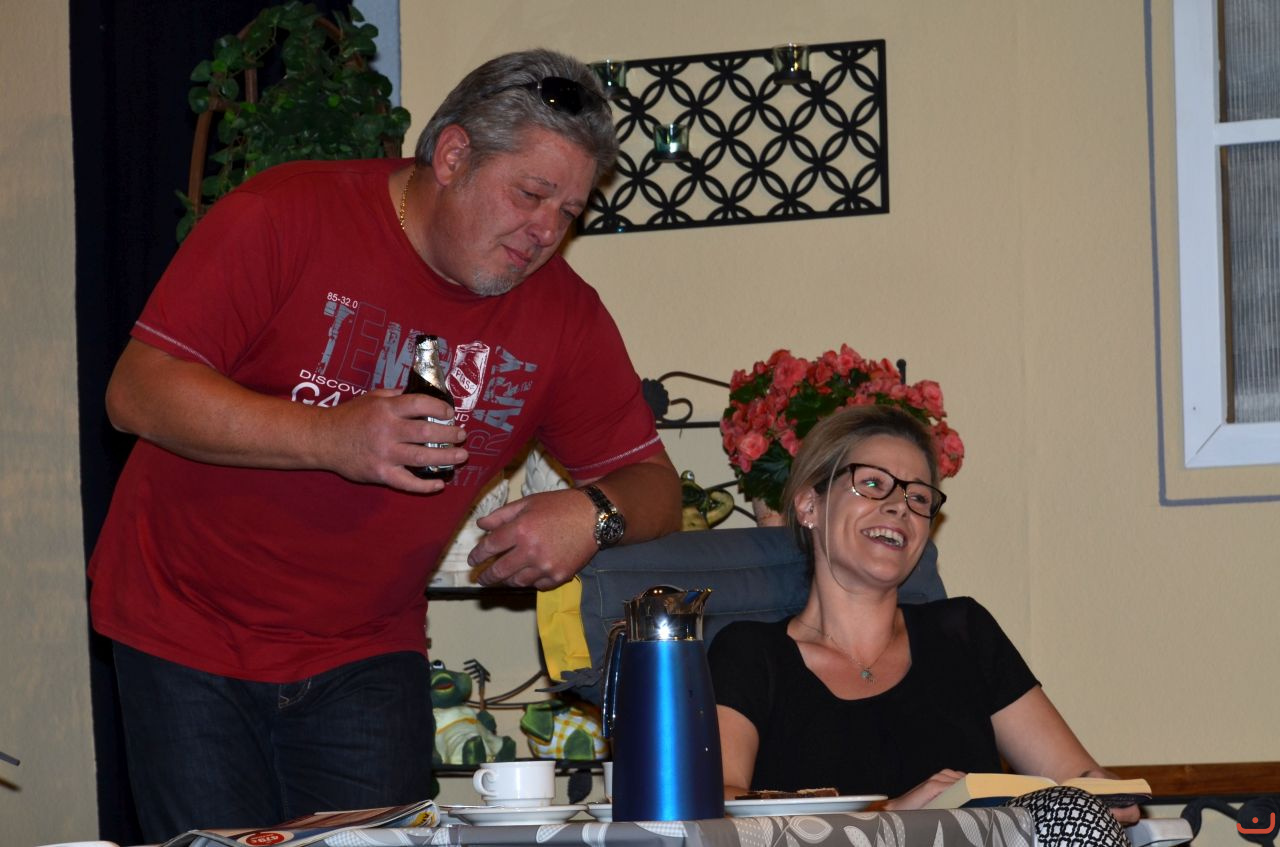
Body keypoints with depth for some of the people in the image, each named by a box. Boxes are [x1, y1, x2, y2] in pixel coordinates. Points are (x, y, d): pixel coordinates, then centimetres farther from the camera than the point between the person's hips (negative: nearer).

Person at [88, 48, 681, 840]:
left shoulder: (563, 314, 0)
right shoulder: (288, 216, -12)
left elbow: (653, 486, 4)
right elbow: (138, 391, -17)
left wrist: (595, 513, -21)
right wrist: (329, 437, -29)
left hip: (365, 655, 3)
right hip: (188, 628, -3)